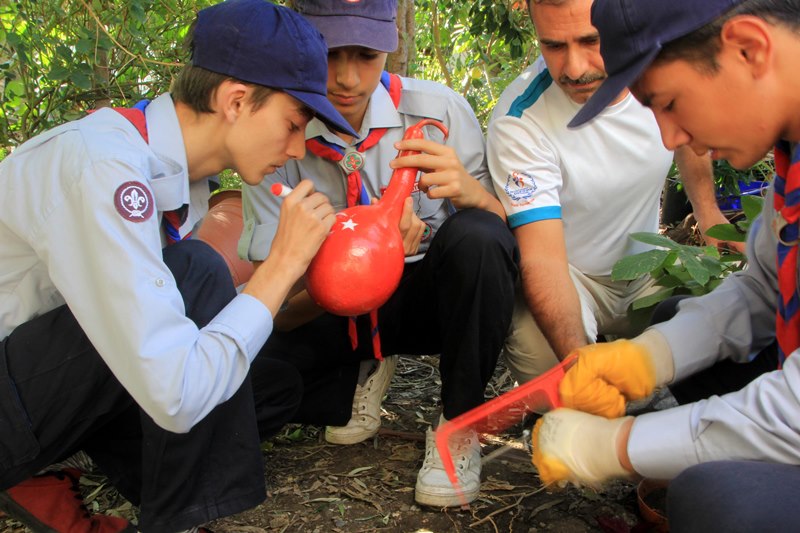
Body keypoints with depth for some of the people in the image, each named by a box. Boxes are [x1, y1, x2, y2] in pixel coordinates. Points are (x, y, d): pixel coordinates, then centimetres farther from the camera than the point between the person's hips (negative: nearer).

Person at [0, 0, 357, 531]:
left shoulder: (176, 169, -1)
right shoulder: (100, 166, -29)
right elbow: (175, 396, -35)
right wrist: (283, 263, -24)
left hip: (49, 377, 9)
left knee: (277, 386, 4)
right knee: (194, 273, -27)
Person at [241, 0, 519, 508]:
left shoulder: (440, 110, -17)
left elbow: (506, 233, -11)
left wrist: (473, 192, -35)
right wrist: (350, 273, -39)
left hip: (429, 292, -1)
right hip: (336, 311, 1)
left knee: (475, 236, -35)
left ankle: (458, 423, -13)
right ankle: (361, 375, 7)